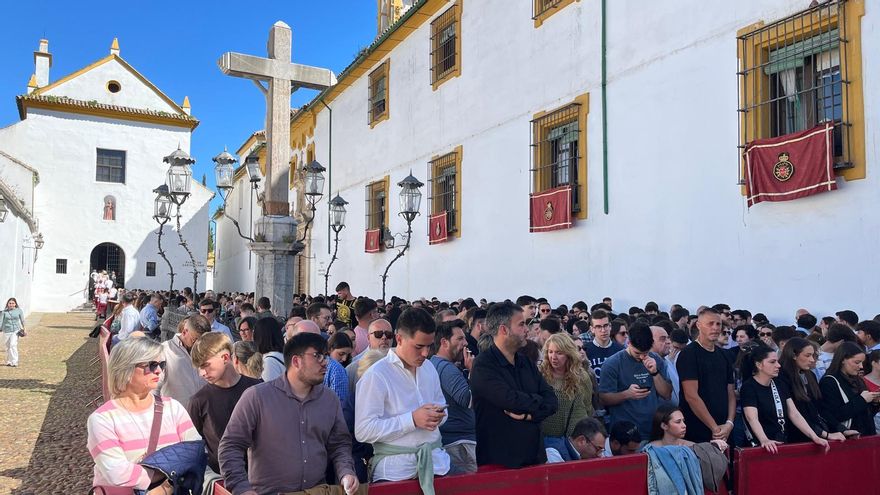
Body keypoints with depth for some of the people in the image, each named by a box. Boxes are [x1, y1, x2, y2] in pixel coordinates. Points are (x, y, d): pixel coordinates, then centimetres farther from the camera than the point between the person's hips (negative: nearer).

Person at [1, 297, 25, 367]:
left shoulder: (19, 311, -1)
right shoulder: (4, 312, -1)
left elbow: (22, 320, 9)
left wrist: (23, 328, 16)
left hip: (15, 331, -2)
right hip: (6, 331, 2)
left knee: (13, 345, -16)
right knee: (7, 347, 8)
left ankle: (14, 362, -14)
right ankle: (8, 361, 23)